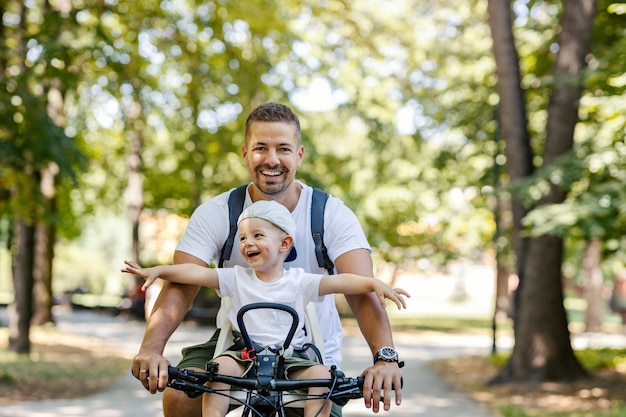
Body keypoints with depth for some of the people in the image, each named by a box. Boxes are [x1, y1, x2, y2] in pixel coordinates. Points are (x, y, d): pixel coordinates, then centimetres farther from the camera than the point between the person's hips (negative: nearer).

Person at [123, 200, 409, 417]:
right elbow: (197, 273, -3)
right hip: (245, 354, 0)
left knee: (320, 375, -25)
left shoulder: (298, 281, 2)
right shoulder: (237, 278, 5)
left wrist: (375, 284, -21)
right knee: (221, 366, -28)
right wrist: (157, 271, -14)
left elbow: (340, 281, -7)